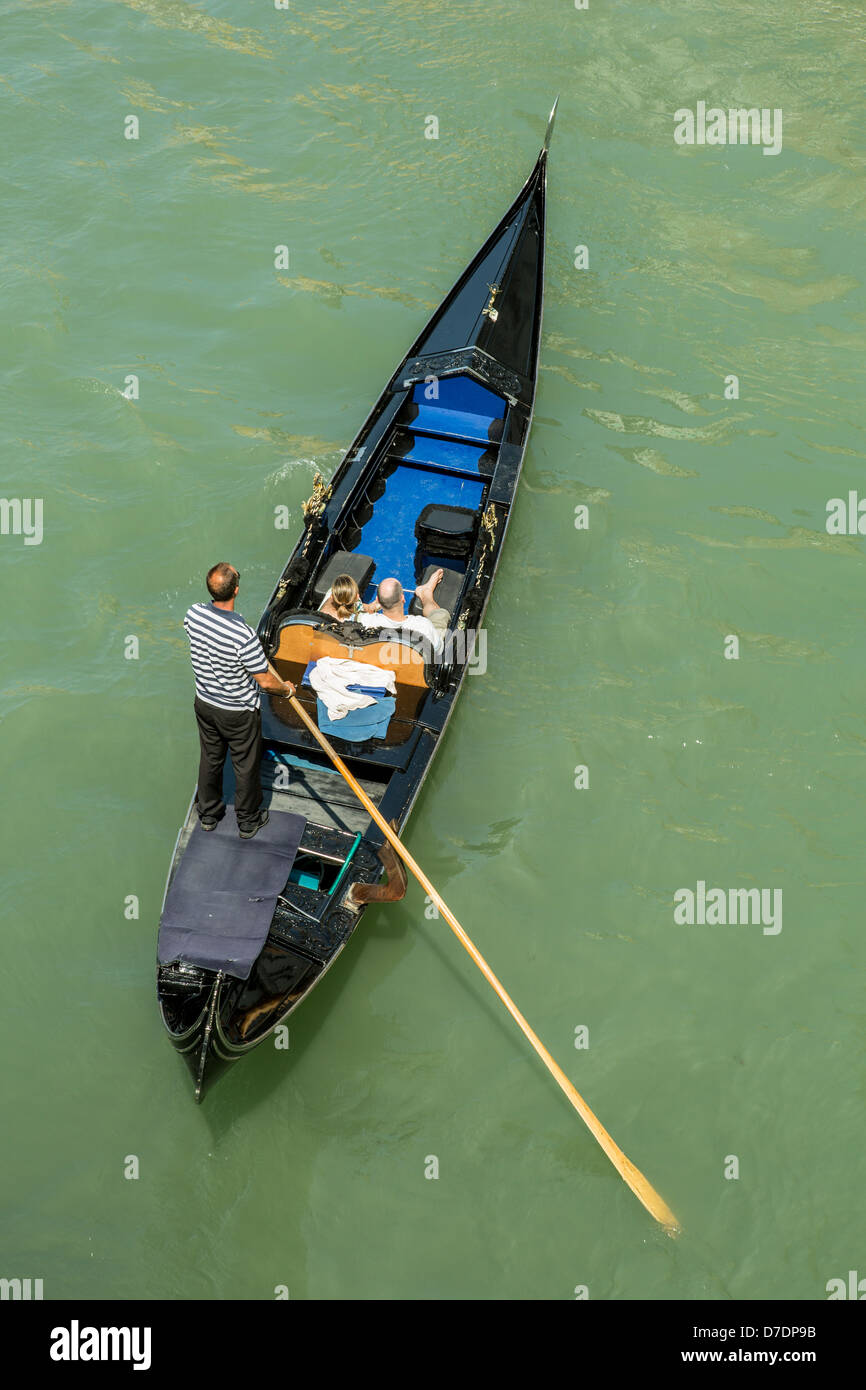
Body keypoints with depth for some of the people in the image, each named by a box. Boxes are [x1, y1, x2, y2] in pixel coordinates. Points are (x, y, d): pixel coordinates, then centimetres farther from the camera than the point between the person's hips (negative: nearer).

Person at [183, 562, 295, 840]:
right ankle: (248, 821, 38)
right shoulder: (243, 635, -36)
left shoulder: (194, 614, -19)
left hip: (204, 704, 5)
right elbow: (265, 681, -25)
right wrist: (287, 688, -4)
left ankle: (208, 814, 46)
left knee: (210, 759, 26)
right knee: (246, 766, 18)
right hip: (239, 713, -5)